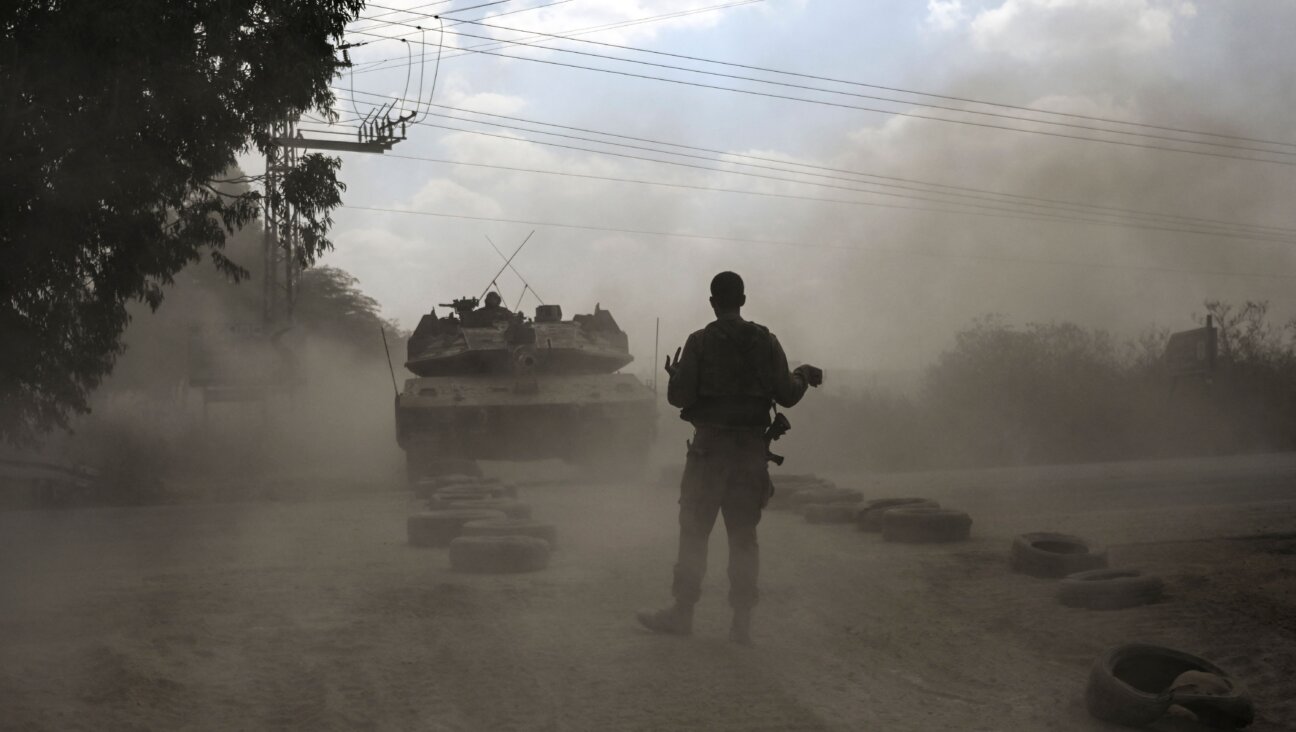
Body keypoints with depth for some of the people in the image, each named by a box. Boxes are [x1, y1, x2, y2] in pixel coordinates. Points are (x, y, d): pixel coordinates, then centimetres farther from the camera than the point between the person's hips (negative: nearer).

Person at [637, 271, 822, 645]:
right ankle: (742, 621, 7)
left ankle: (682, 613, 8)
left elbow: (679, 396, -9)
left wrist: (674, 373, 13)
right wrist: (803, 376, 21)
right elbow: (786, 395, 0)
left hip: (709, 446, -3)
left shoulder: (700, 342, -6)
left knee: (694, 532, 5)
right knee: (744, 536, 8)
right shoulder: (766, 341, 1)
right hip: (751, 449, 3)